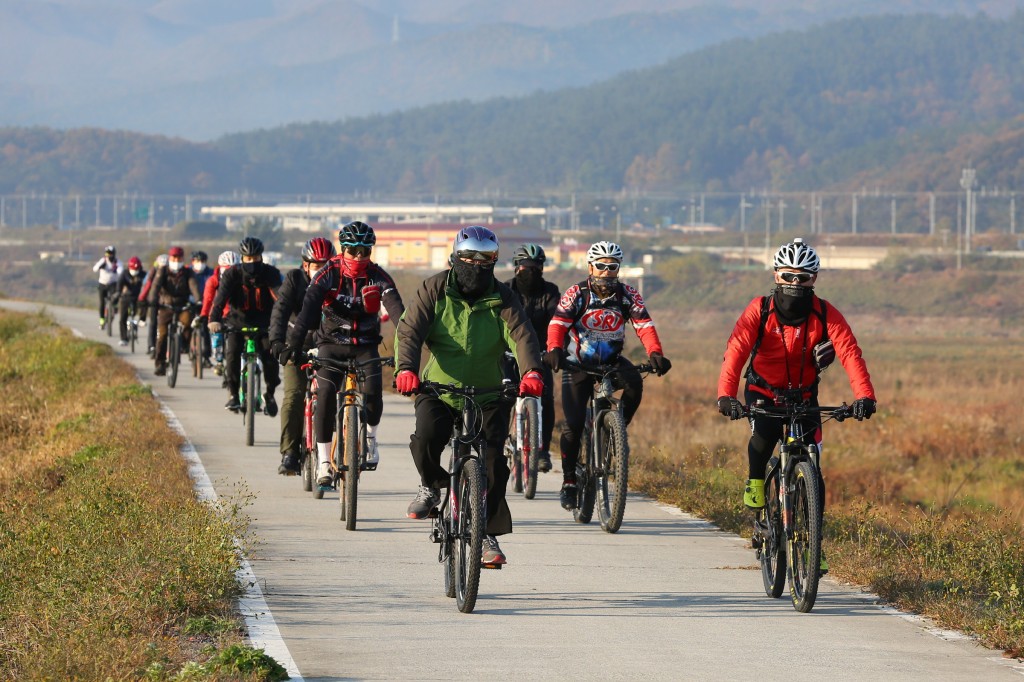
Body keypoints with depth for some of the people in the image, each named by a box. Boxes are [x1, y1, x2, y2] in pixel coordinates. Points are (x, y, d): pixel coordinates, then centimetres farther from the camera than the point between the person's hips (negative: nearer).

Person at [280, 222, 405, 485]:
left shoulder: (377, 276, -8)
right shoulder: (329, 274, -11)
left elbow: (396, 306, -21)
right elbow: (309, 305, -23)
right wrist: (294, 341, -38)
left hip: (365, 345, 0)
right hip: (332, 343, 0)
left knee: (372, 391, -23)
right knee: (325, 394, -20)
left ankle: (369, 437, 9)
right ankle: (324, 463, -11)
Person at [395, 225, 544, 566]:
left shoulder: (502, 299, -2)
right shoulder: (434, 290, -4)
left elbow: (521, 335, -16)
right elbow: (409, 330, -14)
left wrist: (531, 371, -37)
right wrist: (406, 368, -34)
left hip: (488, 394, 1)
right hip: (438, 389, -1)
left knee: (493, 462, -11)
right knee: (426, 438, -28)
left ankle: (488, 535, 2)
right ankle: (432, 486, 4)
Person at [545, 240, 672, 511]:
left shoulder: (629, 295, -7)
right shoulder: (576, 294, -11)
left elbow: (645, 326, -17)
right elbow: (558, 324, -23)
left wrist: (655, 353, -36)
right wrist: (554, 350, -44)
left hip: (611, 361, 2)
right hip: (578, 364, -1)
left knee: (634, 382, -31)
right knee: (573, 423, -12)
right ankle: (569, 482, 1)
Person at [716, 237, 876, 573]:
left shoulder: (825, 314, -17)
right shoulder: (759, 310, -19)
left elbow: (850, 353, -29)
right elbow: (735, 351, -31)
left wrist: (864, 395, -46)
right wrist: (726, 395, -48)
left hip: (804, 395, 1)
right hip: (763, 392, -1)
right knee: (763, 436, -34)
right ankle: (755, 482, -3)